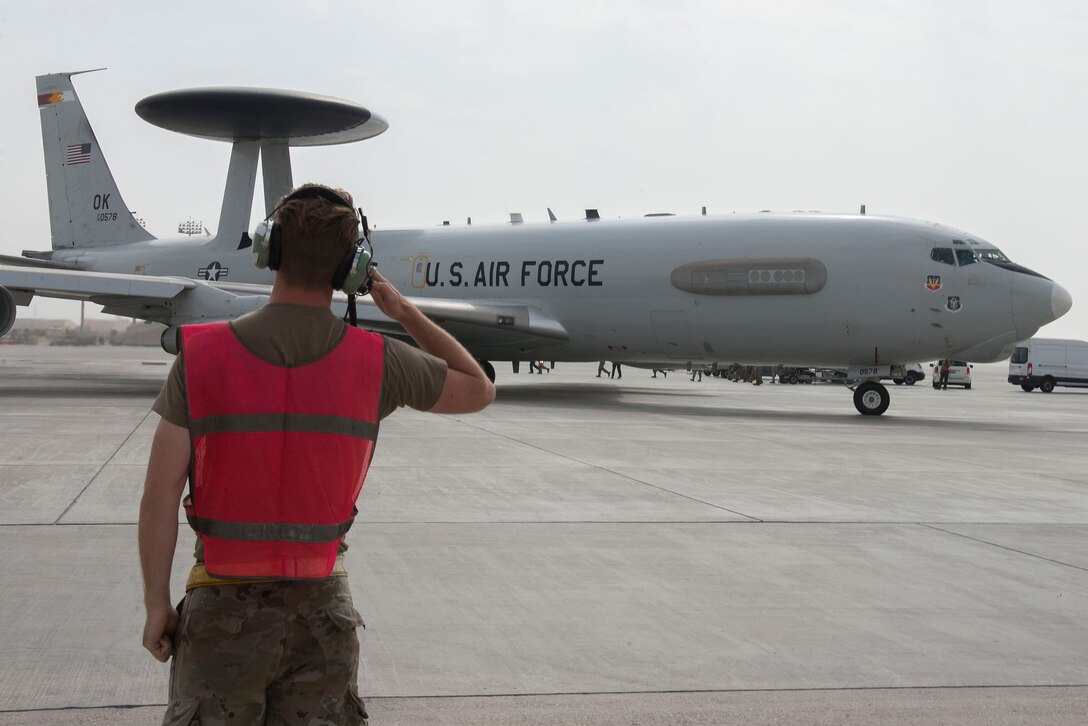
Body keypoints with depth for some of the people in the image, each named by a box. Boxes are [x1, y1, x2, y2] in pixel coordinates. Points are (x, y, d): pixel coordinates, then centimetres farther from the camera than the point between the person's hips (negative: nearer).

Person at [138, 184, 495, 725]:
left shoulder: (202, 356, -12)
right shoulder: (376, 363, -9)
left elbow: (160, 496, -11)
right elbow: (479, 390, 8)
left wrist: (156, 604, 0)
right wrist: (404, 311, 10)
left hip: (224, 602, -1)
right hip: (321, 605, 1)